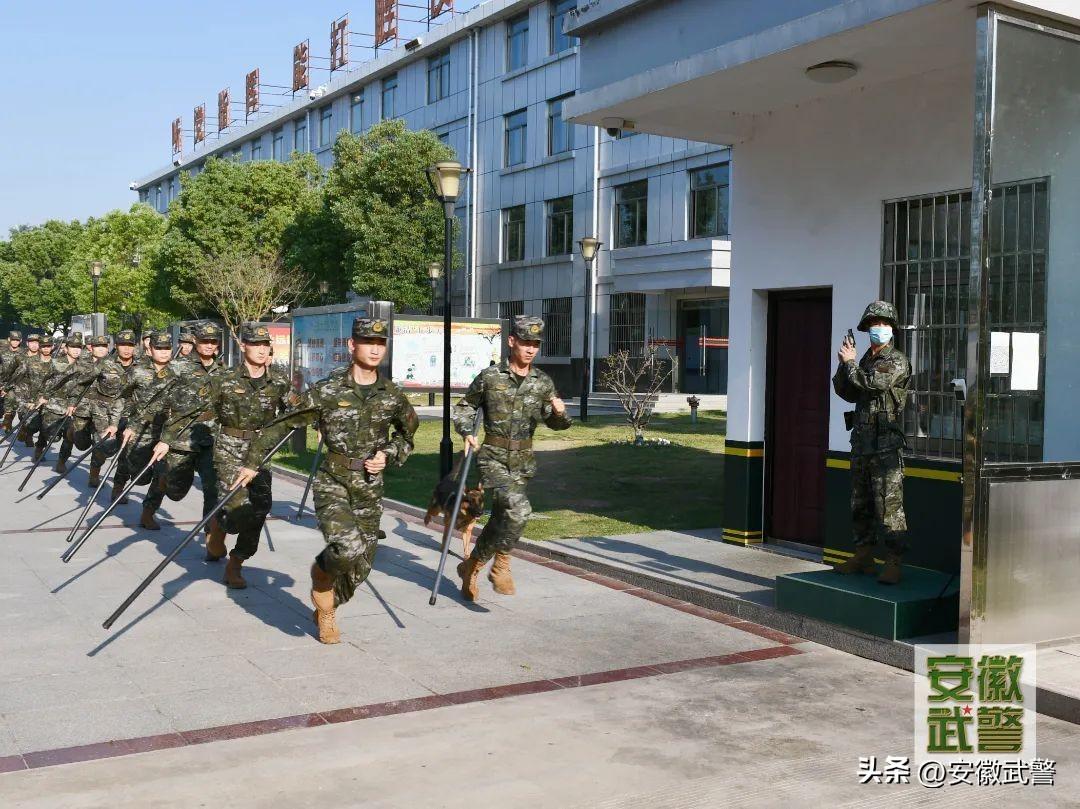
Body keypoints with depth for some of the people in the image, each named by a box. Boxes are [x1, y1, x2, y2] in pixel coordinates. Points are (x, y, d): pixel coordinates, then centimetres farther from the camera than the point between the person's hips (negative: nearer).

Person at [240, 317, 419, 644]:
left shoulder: (393, 396, 2)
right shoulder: (327, 391, -7)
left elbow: (407, 433, 21)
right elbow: (283, 424, -2)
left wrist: (389, 455, 2)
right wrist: (252, 462, -2)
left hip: (370, 488, 4)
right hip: (332, 482, -4)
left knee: (361, 565, 8)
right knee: (348, 548, -26)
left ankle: (325, 611, 37)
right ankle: (321, 576, 10)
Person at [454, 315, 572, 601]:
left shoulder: (543, 383, 4)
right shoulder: (489, 377, -4)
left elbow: (555, 424, 11)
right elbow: (465, 407, 9)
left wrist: (560, 413, -11)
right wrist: (466, 432, -8)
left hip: (523, 462, 4)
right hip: (492, 458, -4)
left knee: (501, 518, 10)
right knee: (518, 509, -25)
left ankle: (471, 567, 31)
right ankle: (501, 563, -4)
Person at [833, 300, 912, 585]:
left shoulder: (897, 362, -6)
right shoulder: (866, 359, 18)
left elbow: (870, 383, -20)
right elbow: (847, 392, 16)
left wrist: (850, 362, -6)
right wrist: (844, 363, 2)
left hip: (886, 446, -8)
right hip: (862, 442, 8)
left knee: (889, 505, -10)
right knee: (860, 505, 12)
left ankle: (893, 563, -8)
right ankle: (863, 556, 21)